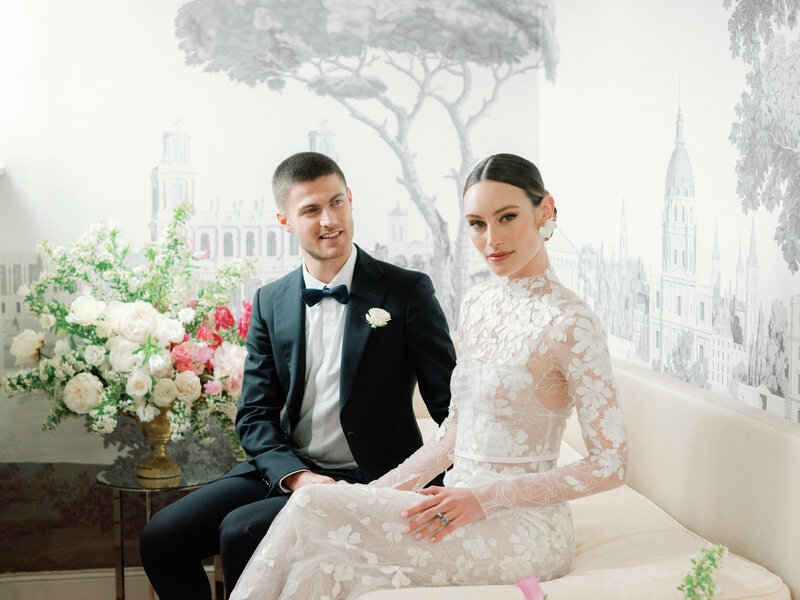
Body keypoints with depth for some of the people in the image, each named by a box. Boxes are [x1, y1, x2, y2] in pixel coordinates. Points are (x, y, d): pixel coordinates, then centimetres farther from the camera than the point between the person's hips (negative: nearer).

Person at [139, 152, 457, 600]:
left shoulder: (408, 291, -5)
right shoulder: (271, 302, 8)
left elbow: (453, 408, -6)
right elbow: (255, 414, 5)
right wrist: (297, 476, -14)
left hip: (368, 480, -5)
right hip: (284, 470, 5)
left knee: (240, 531, -26)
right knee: (161, 538, -8)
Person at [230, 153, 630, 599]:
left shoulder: (570, 322, -14)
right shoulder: (477, 303, 9)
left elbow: (611, 465, -12)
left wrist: (485, 496, -17)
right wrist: (385, 489, 2)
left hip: (524, 528, -6)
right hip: (463, 507, 6)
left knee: (312, 508, -18)